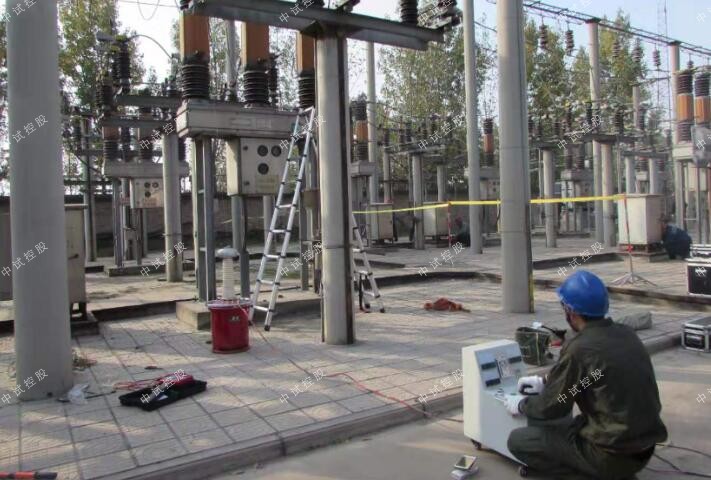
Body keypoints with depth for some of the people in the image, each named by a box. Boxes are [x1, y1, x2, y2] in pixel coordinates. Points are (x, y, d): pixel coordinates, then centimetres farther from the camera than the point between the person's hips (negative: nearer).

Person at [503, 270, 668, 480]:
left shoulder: (579, 349, -21)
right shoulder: (626, 334, 3)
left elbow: (551, 407, -9)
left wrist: (521, 405, 10)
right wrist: (546, 382, 26)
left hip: (613, 455, -8)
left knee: (518, 441, 0)